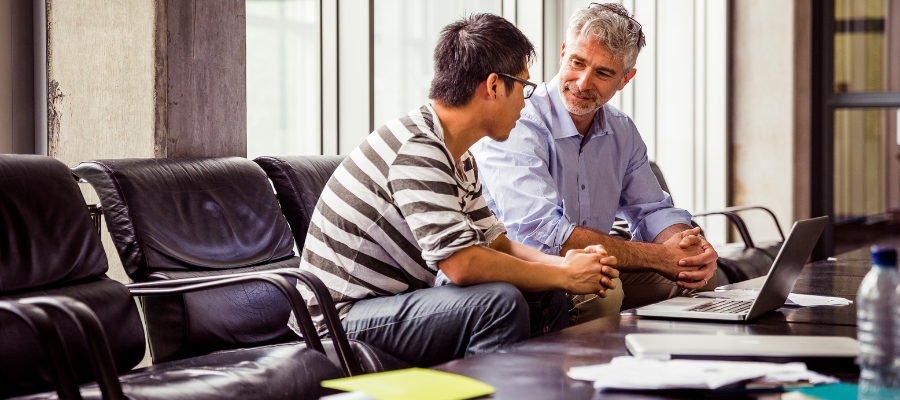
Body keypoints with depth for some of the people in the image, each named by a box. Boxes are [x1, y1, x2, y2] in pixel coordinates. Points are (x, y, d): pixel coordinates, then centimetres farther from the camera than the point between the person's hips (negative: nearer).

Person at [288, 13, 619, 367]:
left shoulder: (459, 158, 10)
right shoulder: (416, 150, -23)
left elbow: (495, 242, 13)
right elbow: (463, 264, -30)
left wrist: (563, 263, -6)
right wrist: (565, 276, -19)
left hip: (393, 301, 10)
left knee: (545, 298, 6)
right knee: (499, 301, -26)